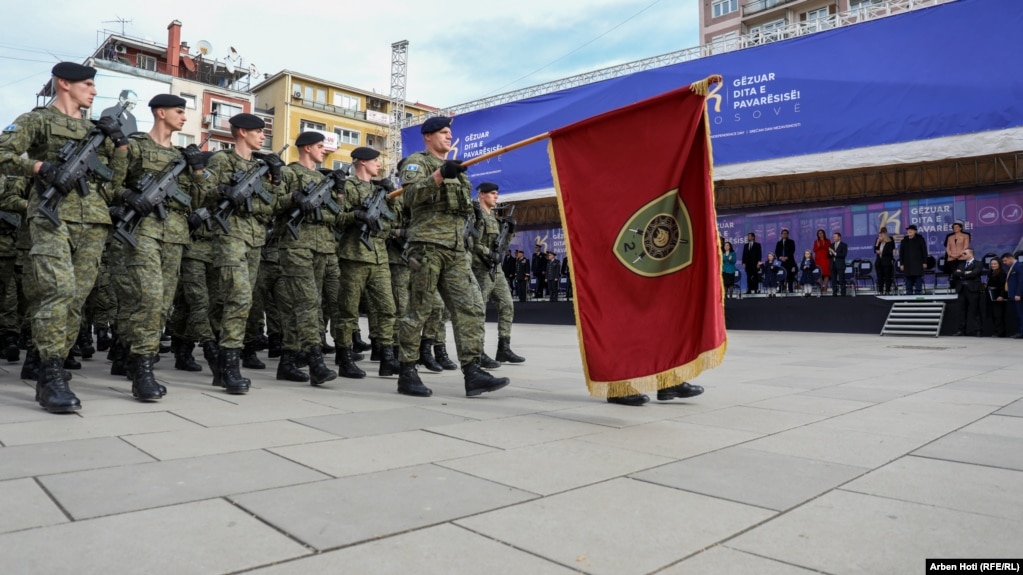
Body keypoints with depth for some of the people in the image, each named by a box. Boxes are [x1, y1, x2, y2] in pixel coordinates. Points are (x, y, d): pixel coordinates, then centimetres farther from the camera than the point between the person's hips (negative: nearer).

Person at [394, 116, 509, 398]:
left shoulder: (455, 168, 26)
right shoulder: (416, 161, 4)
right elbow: (411, 196, -17)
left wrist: (469, 205, 13)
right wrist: (440, 174, -26)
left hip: (456, 250, 7)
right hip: (427, 245, -7)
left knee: (471, 308, -4)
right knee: (418, 310, -3)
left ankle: (472, 372, -5)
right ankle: (407, 374, 5)